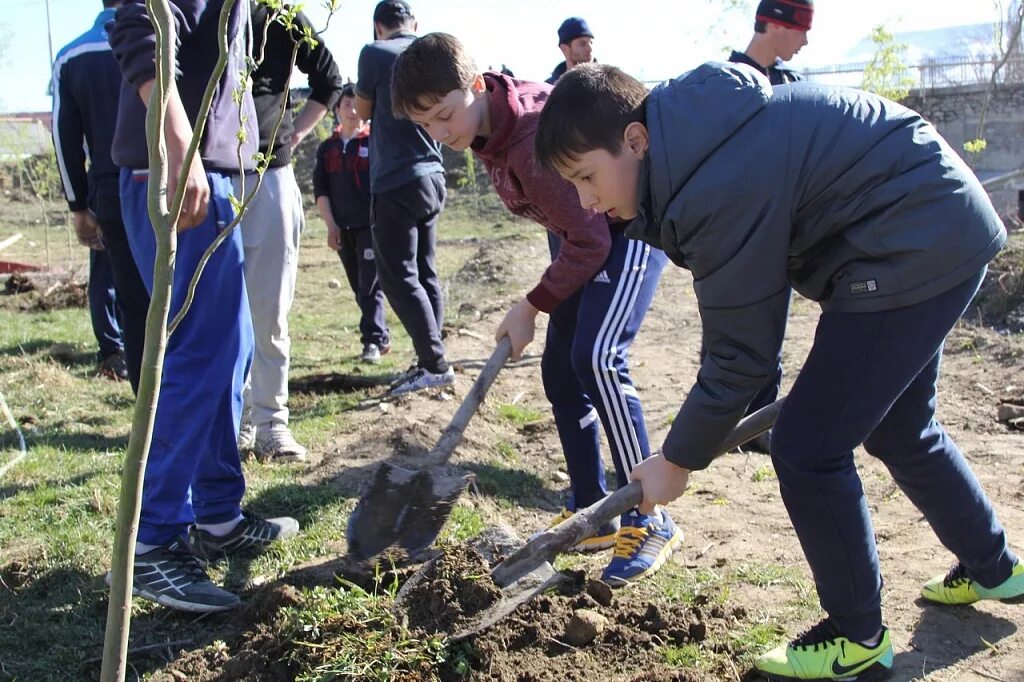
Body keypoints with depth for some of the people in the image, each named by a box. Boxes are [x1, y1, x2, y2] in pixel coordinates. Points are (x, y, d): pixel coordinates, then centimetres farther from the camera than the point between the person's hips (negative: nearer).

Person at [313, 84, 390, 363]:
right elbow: (320, 189, 9)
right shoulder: (327, 148, 12)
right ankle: (382, 337, 19)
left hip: (372, 225, -5)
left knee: (370, 286, -10)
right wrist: (331, 224, 0)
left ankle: (373, 341, -8)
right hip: (343, 228, 5)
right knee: (359, 288, 9)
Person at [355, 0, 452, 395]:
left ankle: (434, 363, -9)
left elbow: (363, 111, 6)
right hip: (433, 178, 7)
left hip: (396, 182, -7)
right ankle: (430, 359, 14)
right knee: (424, 272, 12)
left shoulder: (375, 54, -7)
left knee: (399, 277, -4)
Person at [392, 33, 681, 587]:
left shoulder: (532, 139, -32)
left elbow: (589, 242, -26)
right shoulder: (488, 126, -4)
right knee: (560, 370, 5)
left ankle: (649, 522, -16)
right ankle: (593, 514, 15)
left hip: (631, 226, -10)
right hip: (589, 233, 10)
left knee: (597, 358, -25)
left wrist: (531, 307, -18)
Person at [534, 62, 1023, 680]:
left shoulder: (721, 187, -30)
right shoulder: (686, 132, 0)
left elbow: (739, 355, -20)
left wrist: (678, 461, -7)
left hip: (915, 251, -10)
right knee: (901, 428, 25)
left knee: (807, 450, -7)